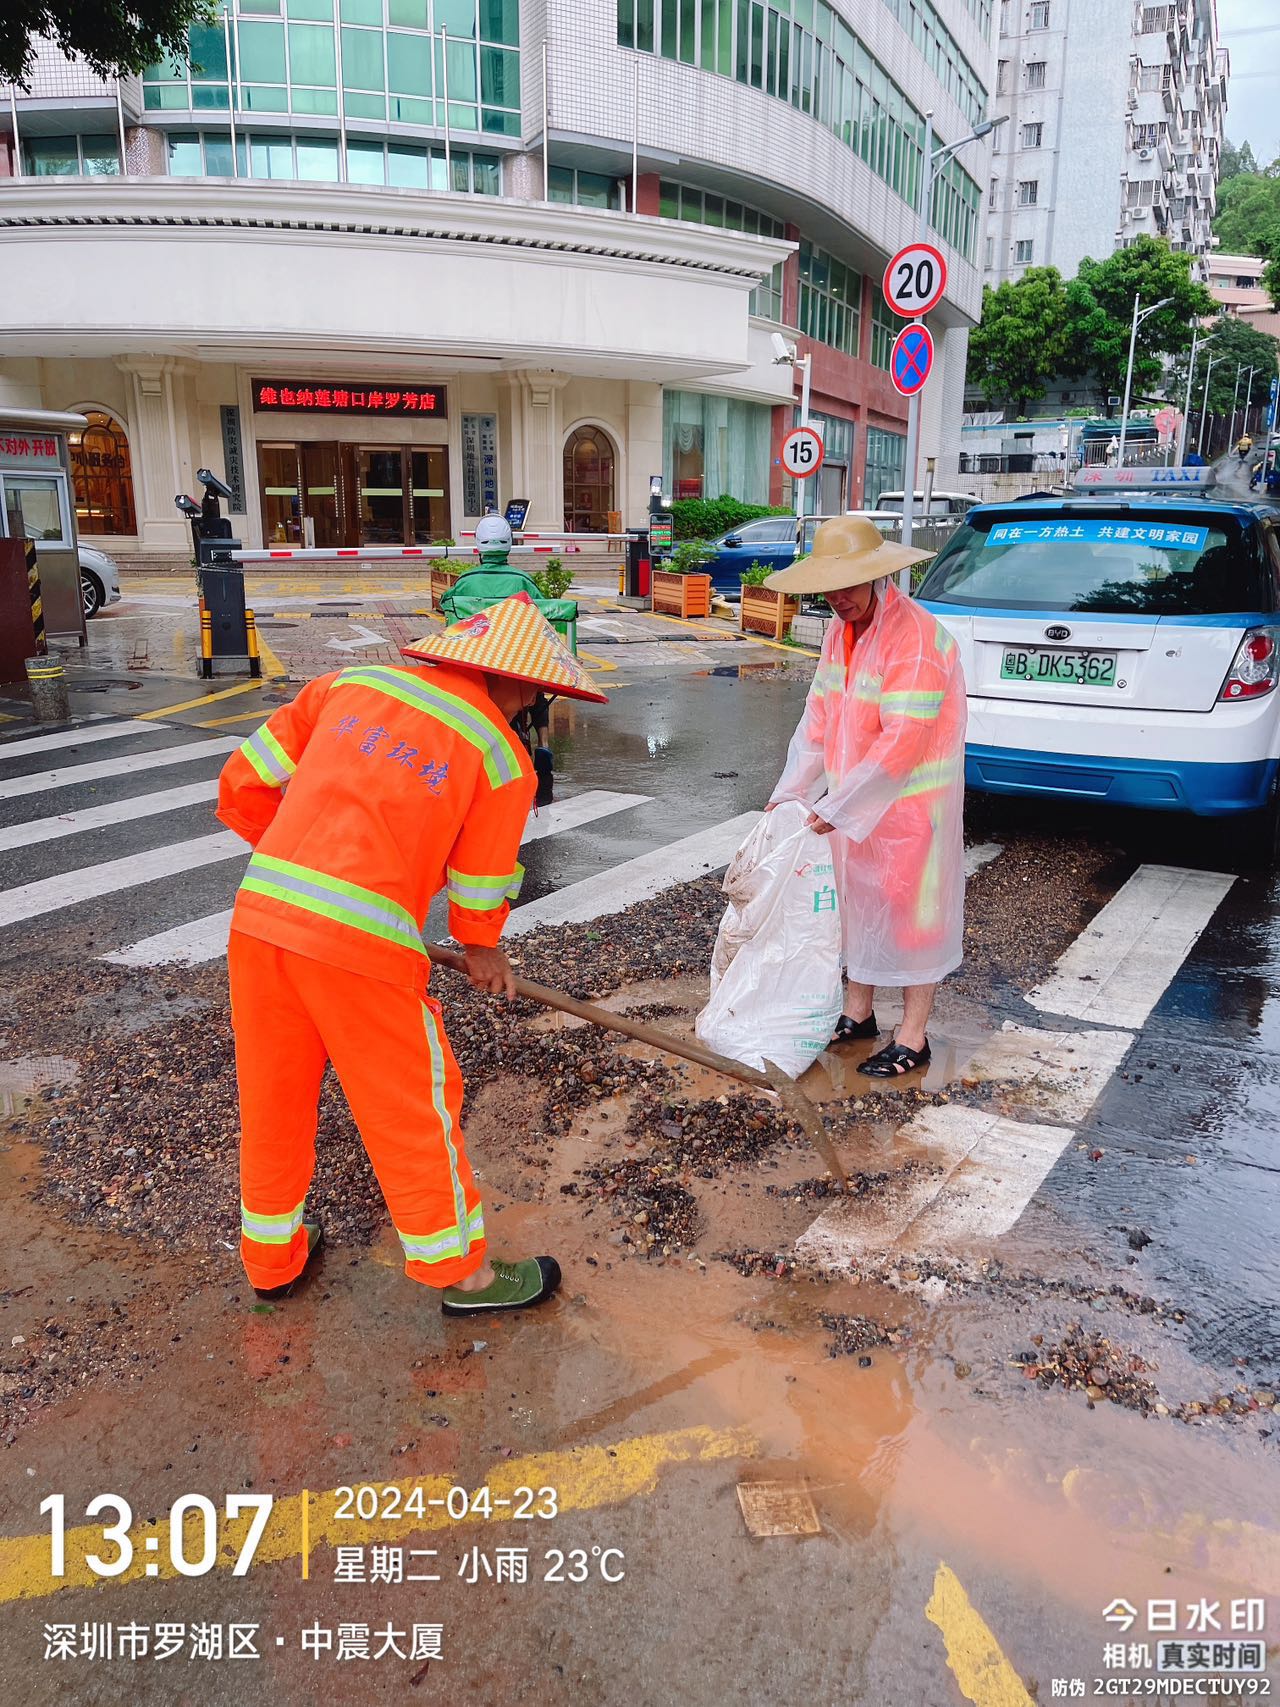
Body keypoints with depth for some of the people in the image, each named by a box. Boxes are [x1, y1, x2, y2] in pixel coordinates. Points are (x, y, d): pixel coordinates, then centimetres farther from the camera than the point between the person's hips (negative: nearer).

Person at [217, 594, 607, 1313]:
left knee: (273, 1097, 22)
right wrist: (485, 952, 26)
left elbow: (245, 783, 12)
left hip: (258, 914, 6)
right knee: (415, 1107, 13)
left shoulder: (353, 682, 11)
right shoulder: (505, 758, -1)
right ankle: (461, 1271, 31)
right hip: (360, 944, -5)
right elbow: (479, 892, 5)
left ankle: (273, 1256, 43)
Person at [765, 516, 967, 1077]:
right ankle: (857, 1012, 34)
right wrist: (790, 792, 0)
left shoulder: (915, 638, -22)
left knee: (910, 908, 3)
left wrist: (835, 808, -22)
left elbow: (901, 742, -26)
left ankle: (913, 1037, 17)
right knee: (855, 902, 17)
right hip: (853, 796, 8)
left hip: (910, 801, -8)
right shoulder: (841, 631, 6)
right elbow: (818, 716, 8)